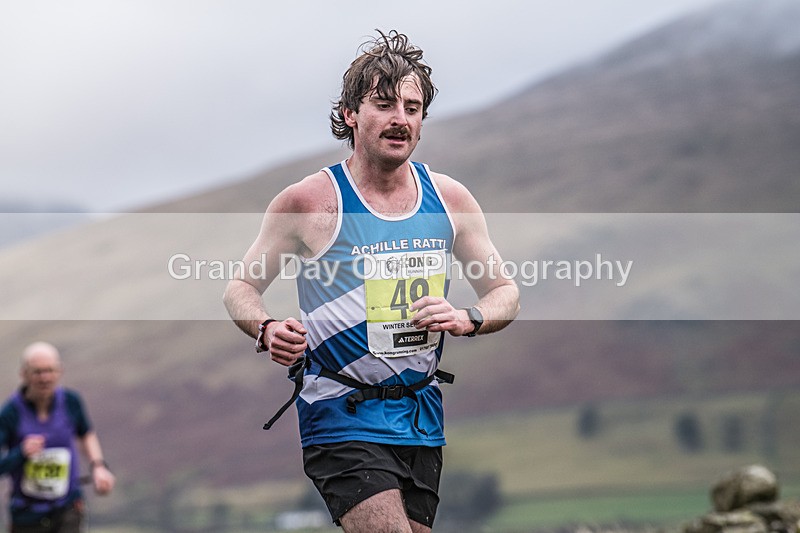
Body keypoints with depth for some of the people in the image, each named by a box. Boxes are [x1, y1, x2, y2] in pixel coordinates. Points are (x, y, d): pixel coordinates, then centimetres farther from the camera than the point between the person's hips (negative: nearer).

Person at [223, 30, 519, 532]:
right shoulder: (309, 200, -7)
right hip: (342, 419, -5)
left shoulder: (449, 198, 5)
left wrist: (467, 319, -11)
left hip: (423, 419, 5)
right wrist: (267, 331, -20)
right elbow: (241, 288, 2)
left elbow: (505, 293, 12)